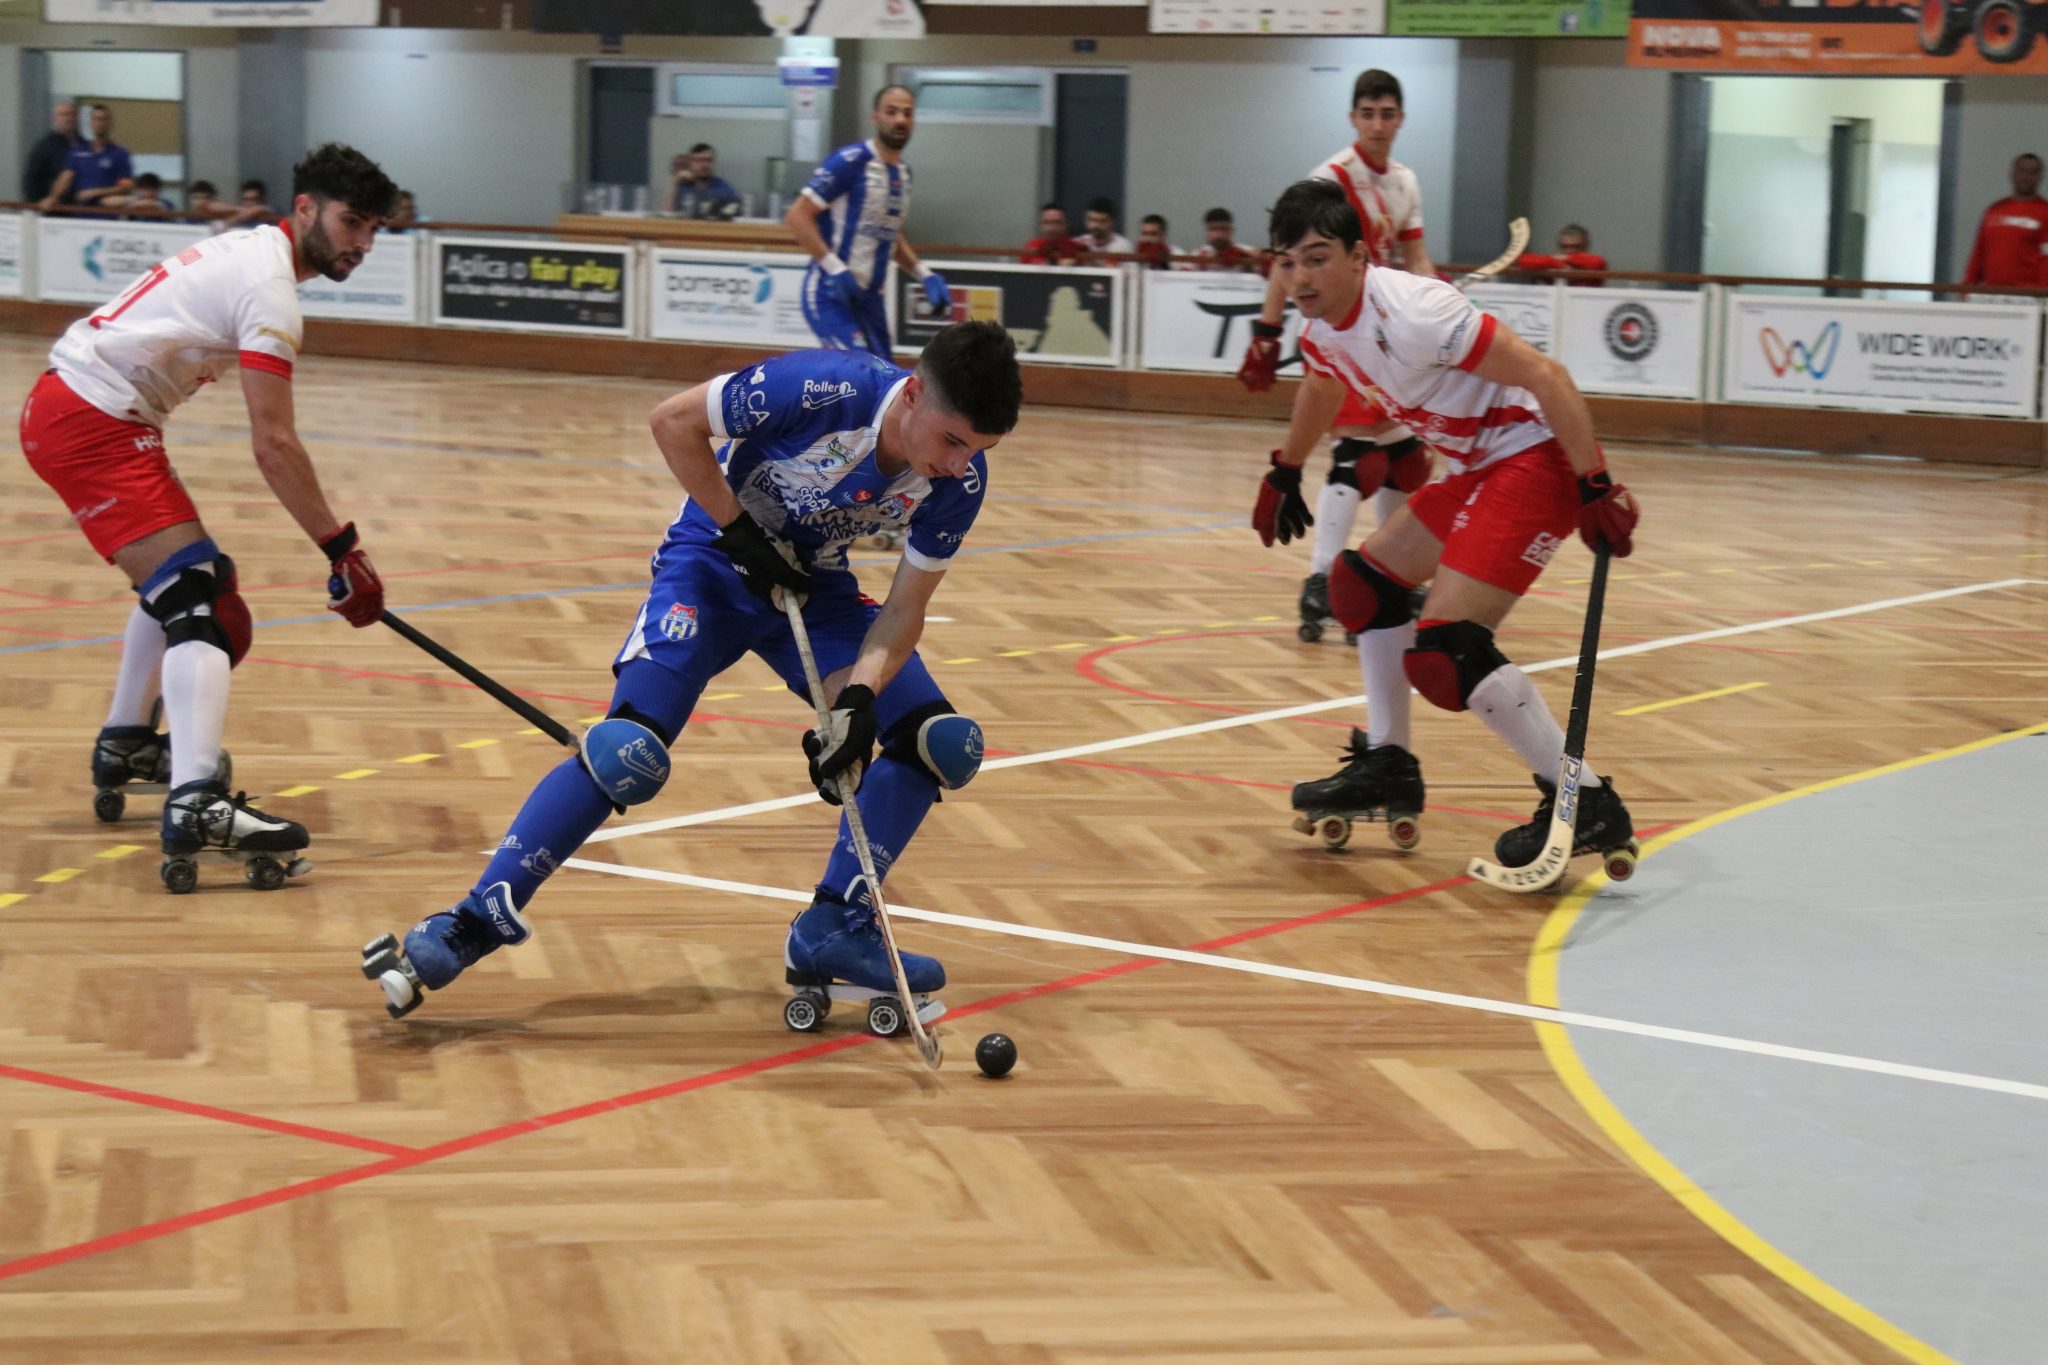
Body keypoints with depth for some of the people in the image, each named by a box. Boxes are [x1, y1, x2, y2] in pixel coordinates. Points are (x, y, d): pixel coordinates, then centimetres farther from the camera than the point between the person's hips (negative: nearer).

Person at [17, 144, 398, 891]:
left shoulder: (249, 249, 16)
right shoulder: (269, 285, -14)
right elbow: (273, 444, -19)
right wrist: (342, 550, -17)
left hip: (63, 402, 11)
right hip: (92, 421, -11)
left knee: (179, 575, 26)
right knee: (199, 600, -20)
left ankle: (125, 743, 37)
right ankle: (196, 806, -36)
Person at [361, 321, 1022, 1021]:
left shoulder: (959, 481, -18)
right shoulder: (821, 388, -32)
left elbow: (905, 608, -12)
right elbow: (673, 420, -20)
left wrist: (860, 696, -29)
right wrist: (740, 532, -19)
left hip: (816, 587, 5)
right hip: (715, 562, -5)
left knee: (941, 743, -9)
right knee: (629, 752, -23)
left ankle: (833, 931, 1)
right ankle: (473, 923, -13)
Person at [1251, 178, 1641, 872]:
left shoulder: (1410, 312, -25)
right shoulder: (1322, 328, 5)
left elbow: (1546, 376, -25)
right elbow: (1320, 389, 31)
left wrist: (1598, 488, -27)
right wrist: (1284, 475, 43)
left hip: (1534, 458, -10)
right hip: (1477, 469, 10)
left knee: (1444, 650, -19)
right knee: (1365, 580, 21)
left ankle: (1587, 805, -13)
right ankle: (1389, 768, 30)